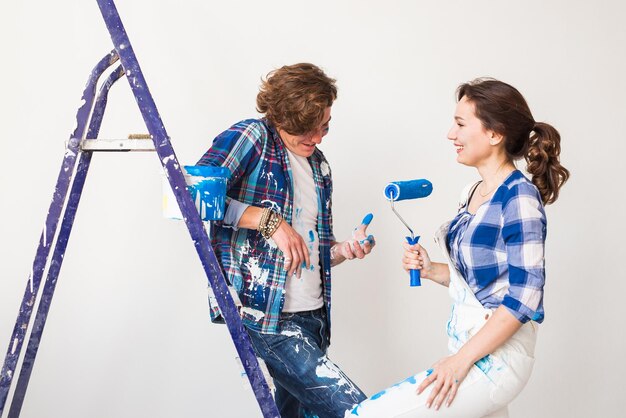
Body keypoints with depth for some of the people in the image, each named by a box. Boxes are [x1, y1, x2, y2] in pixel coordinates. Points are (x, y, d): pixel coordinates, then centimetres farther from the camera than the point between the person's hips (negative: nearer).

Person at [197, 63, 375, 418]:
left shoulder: (320, 166, 18)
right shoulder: (251, 138, -4)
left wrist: (345, 249, 0)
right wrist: (268, 219, -19)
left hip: (314, 315, 8)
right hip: (268, 314, -8)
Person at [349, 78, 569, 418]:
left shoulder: (519, 196, -15)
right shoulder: (473, 194, 10)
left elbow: (525, 296, -19)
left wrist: (461, 360, -19)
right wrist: (431, 270, 1)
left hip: (495, 357, -8)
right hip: (466, 347, 8)